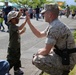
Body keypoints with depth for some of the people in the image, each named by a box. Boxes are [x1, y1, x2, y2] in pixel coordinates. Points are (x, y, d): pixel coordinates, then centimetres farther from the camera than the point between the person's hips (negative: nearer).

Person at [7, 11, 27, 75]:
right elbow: (20, 28, -39)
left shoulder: (14, 26, 9)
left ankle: (17, 70, 34)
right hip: (12, 48, -9)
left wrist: (22, 32, 4)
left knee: (17, 59, 20)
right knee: (11, 61, 0)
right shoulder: (12, 26, -22)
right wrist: (26, 21, -42)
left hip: (17, 47, 9)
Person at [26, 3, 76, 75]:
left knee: (36, 60, -17)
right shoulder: (53, 24, 8)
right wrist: (29, 22, 17)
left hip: (66, 60, -10)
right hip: (61, 55, 10)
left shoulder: (54, 27, -24)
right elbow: (39, 35, 22)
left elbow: (46, 51, -22)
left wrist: (38, 52, 0)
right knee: (41, 52, 22)